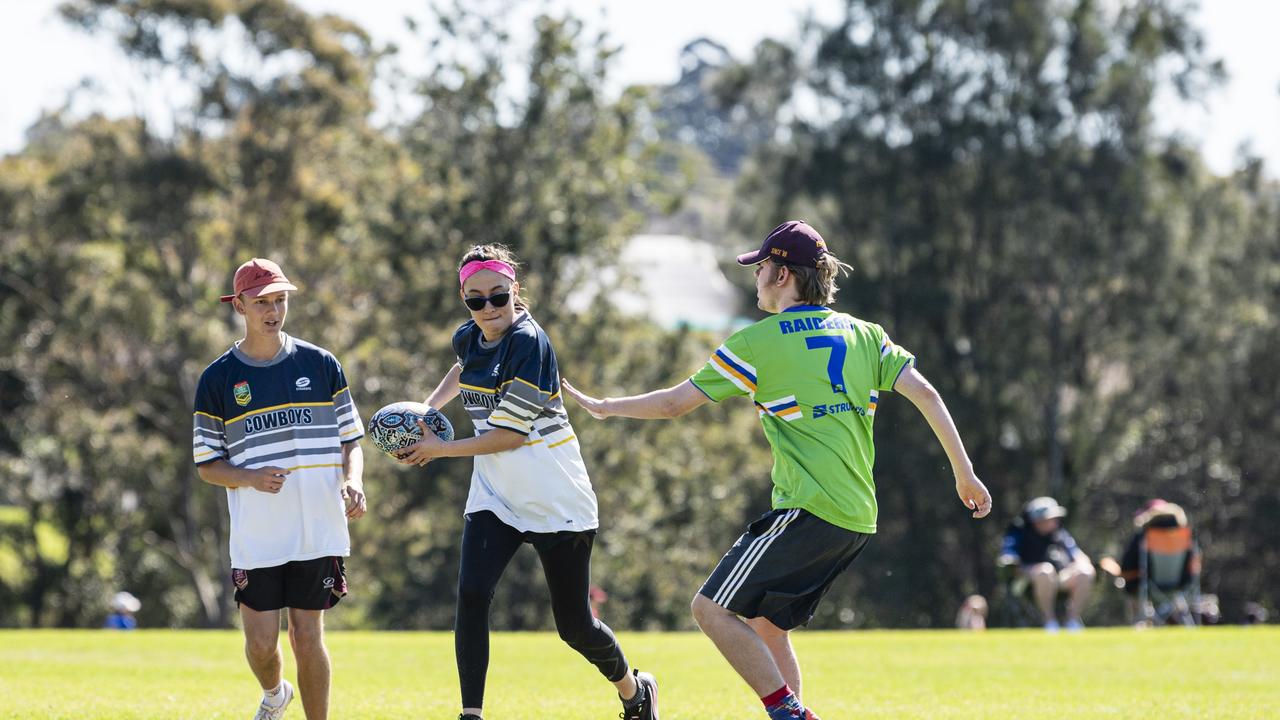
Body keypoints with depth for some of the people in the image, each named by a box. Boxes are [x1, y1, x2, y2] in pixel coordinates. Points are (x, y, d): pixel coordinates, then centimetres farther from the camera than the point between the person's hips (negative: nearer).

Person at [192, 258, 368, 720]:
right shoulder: (218, 380, 1)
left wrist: (353, 483, -9)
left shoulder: (321, 365, 5)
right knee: (261, 642, 0)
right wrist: (251, 478, -15)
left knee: (308, 637, 1)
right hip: (256, 537, 0)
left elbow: (351, 438, 11)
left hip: (318, 531, 0)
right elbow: (207, 465, 4)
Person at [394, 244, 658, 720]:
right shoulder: (468, 338, 2)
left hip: (555, 499, -6)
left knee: (574, 625, 2)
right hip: (495, 497, 6)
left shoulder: (528, 342, -20)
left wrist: (440, 449, -12)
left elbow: (511, 434, -20)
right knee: (471, 595, -18)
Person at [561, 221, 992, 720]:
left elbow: (674, 403, 2)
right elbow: (925, 394, 6)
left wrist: (602, 407, 17)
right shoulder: (864, 335, 14)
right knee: (767, 625, 18)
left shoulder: (756, 341, -2)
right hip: (859, 517, 8)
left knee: (712, 609, -5)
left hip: (807, 511, -8)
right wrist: (965, 474, 10)